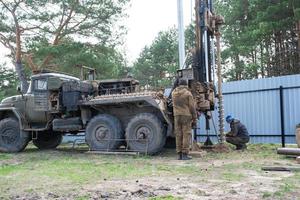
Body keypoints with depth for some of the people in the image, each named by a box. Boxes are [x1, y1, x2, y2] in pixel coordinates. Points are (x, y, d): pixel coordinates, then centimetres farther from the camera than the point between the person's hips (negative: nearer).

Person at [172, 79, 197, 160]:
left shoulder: (173, 93, 8)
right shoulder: (188, 93, -5)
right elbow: (192, 107, -6)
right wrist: (194, 119, 0)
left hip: (177, 116, 4)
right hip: (186, 116, -4)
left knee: (178, 135, 6)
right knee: (186, 135, -2)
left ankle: (179, 154, 7)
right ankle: (185, 154, -4)